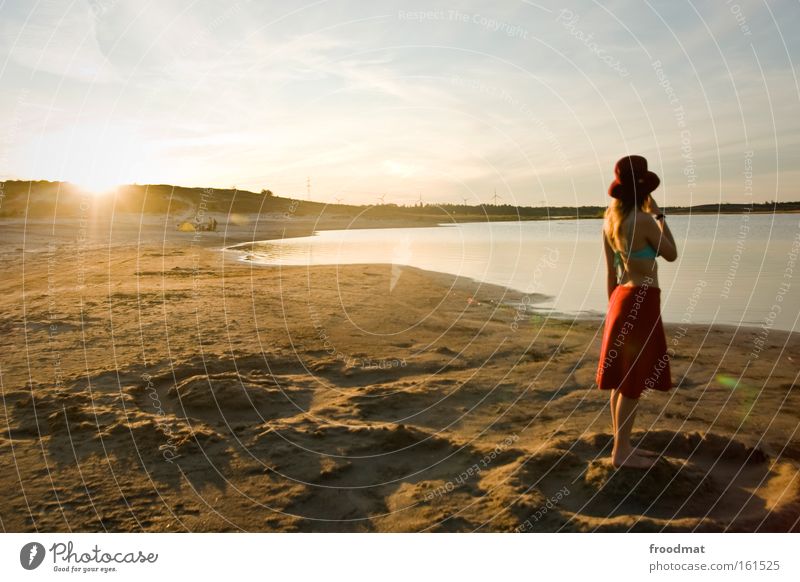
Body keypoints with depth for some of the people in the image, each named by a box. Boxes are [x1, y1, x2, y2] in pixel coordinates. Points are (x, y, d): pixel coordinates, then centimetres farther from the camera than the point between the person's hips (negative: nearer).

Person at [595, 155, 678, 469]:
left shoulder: (610, 220, 7)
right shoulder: (643, 221, -16)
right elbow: (672, 254, -2)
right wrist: (659, 215, 4)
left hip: (624, 298, 8)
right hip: (641, 302, -8)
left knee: (625, 378, 14)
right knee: (633, 379, 0)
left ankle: (623, 445, 24)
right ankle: (621, 451, 9)